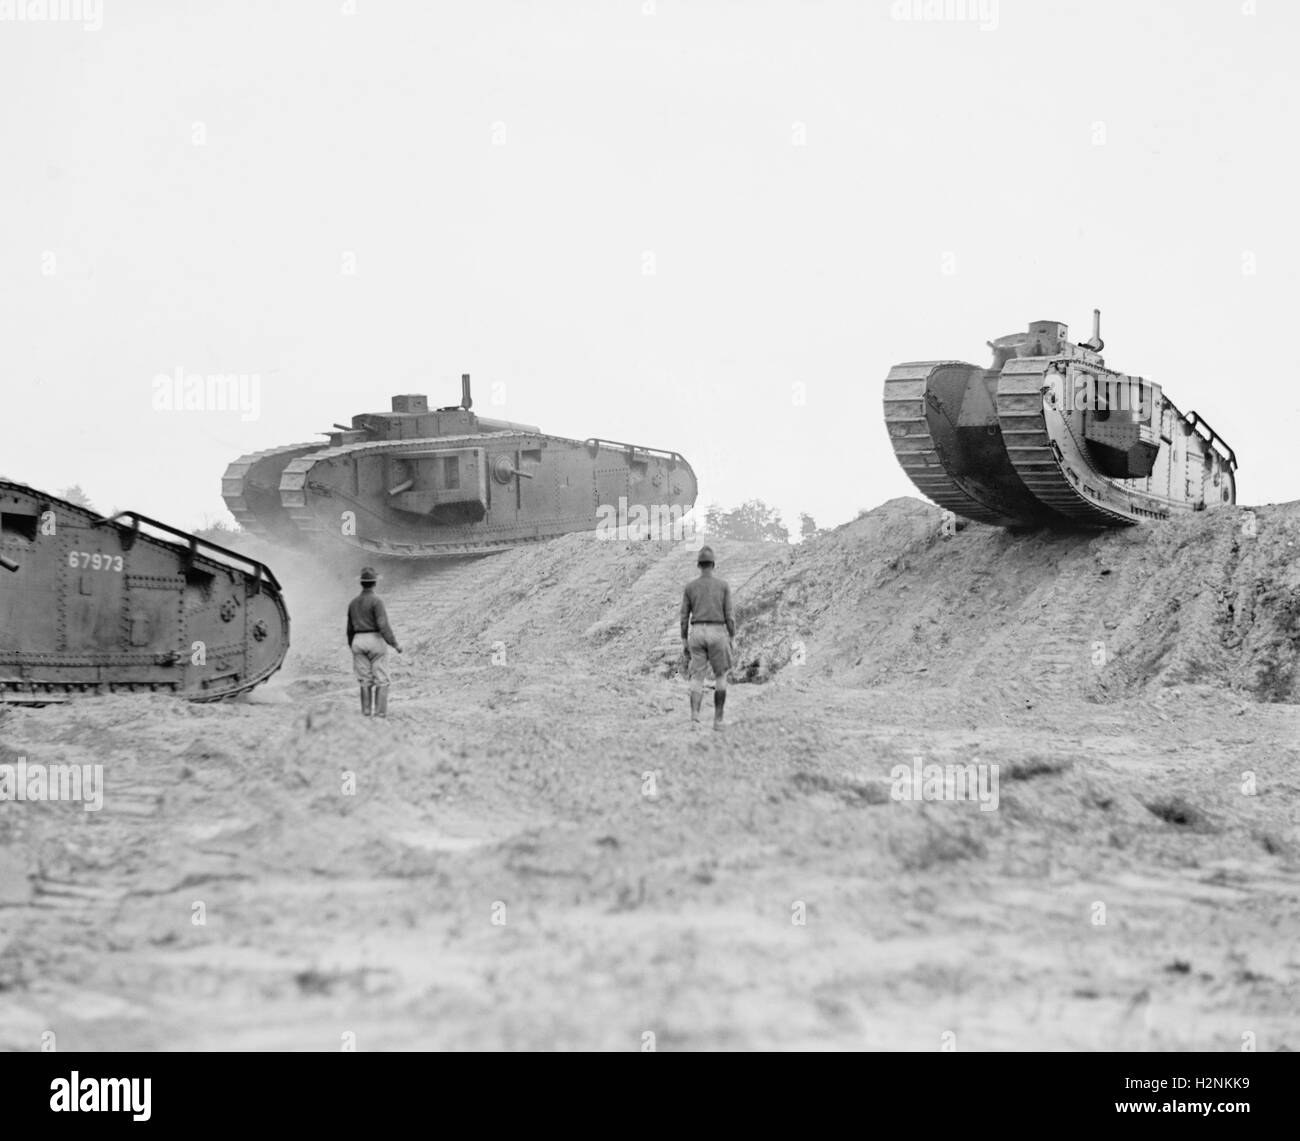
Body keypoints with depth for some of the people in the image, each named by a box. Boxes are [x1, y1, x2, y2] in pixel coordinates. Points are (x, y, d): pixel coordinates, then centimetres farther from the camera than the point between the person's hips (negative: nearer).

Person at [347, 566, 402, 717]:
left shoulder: (353, 603, 9)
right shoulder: (376, 601, -11)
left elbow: (350, 628, 14)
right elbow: (383, 625, -19)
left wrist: (352, 648, 24)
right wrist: (395, 644, -15)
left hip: (358, 642, 5)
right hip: (375, 641, -5)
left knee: (365, 680, 9)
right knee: (381, 679, 1)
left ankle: (366, 711, 5)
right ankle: (380, 711, -5)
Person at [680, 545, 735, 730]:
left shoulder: (690, 586, 4)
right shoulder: (723, 586, 1)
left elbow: (684, 617, 4)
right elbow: (730, 615, -2)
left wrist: (684, 644, 10)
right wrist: (732, 640, 5)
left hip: (696, 633, 1)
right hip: (717, 634, -1)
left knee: (697, 678, 3)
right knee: (720, 677, 14)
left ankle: (695, 717, -18)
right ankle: (718, 720, 9)